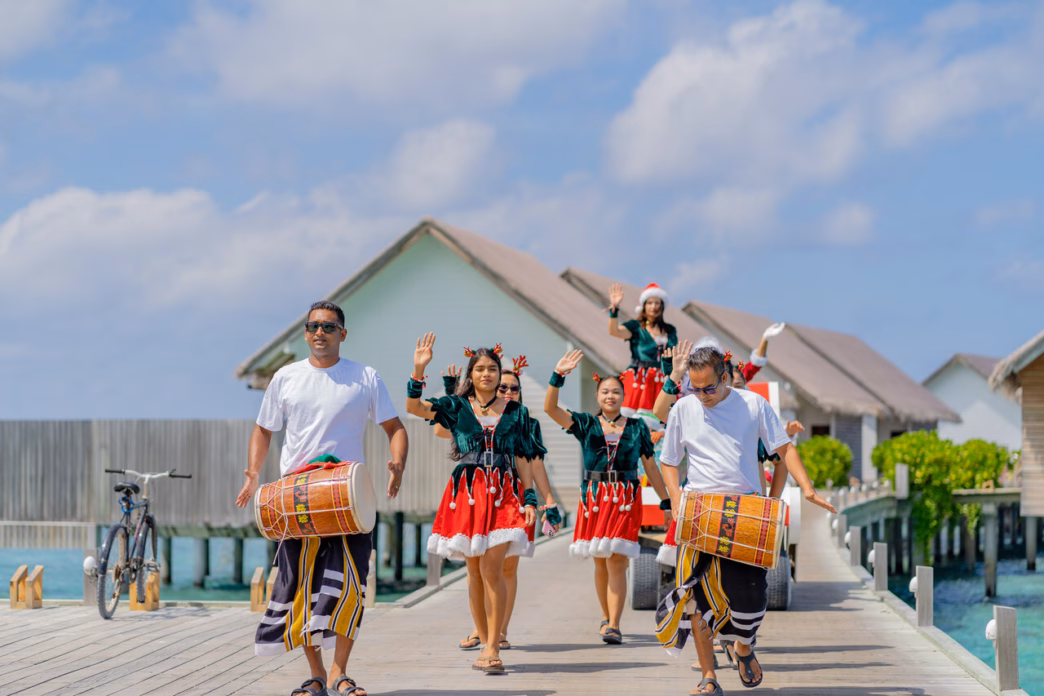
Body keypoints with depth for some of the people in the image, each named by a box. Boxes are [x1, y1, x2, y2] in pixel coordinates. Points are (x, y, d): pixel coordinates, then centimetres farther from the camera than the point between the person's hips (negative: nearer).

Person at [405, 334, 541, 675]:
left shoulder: (516, 411, 9)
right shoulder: (457, 407, 8)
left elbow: (523, 459, 9)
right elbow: (414, 407, -5)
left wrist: (530, 499, 2)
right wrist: (419, 370, -17)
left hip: (503, 493, -2)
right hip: (467, 493, 2)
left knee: (491, 567, -15)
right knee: (475, 572, 5)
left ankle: (492, 647, -12)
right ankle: (488, 644, 16)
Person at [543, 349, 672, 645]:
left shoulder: (637, 428, 7)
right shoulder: (586, 424, 6)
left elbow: (651, 467, 12)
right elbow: (550, 408, -7)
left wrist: (666, 502, 12)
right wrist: (558, 375, -21)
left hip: (625, 498, -2)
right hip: (594, 497, 2)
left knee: (617, 560, -11)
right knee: (600, 562, 9)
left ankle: (614, 625, -13)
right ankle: (606, 617, 25)